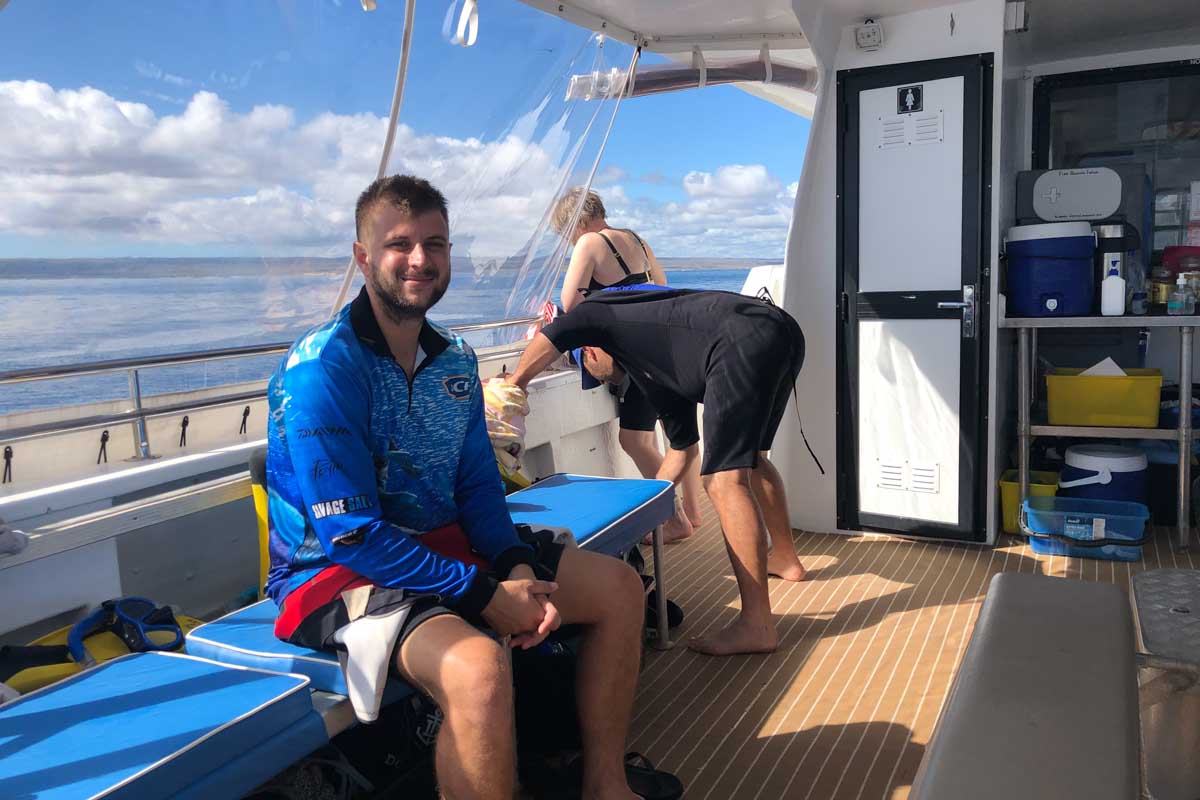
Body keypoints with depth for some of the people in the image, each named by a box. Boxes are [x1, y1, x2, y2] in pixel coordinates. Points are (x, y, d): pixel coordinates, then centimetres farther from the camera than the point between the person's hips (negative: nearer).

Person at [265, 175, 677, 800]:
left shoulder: (454, 360, 5)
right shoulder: (320, 368, -18)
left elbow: (478, 485, 9)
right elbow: (351, 533, -22)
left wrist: (518, 568, -10)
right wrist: (487, 596, -22)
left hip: (444, 547, 8)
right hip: (338, 571, -8)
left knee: (618, 586, 5)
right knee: (477, 667, -37)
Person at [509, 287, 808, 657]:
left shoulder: (603, 312, 17)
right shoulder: (650, 368, 34)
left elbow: (555, 335, -6)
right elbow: (683, 447, 40)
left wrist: (513, 384, 7)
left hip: (744, 340, -10)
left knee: (725, 479, -9)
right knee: (748, 457, 30)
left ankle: (756, 626, -8)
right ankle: (785, 558, 47)